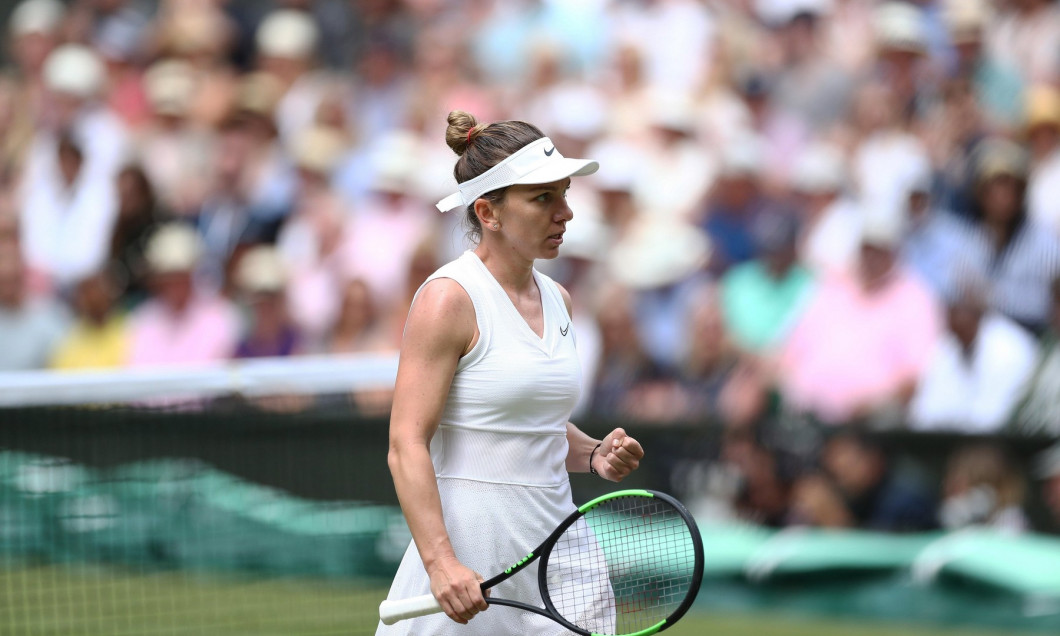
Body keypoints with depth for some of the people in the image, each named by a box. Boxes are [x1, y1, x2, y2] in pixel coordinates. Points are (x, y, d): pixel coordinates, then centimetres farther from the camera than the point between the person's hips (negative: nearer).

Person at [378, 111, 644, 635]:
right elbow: (407, 447, -16)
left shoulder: (556, 301, 11)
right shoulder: (449, 298, -11)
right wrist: (441, 562, -26)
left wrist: (593, 454, 4)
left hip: (554, 543, 7)